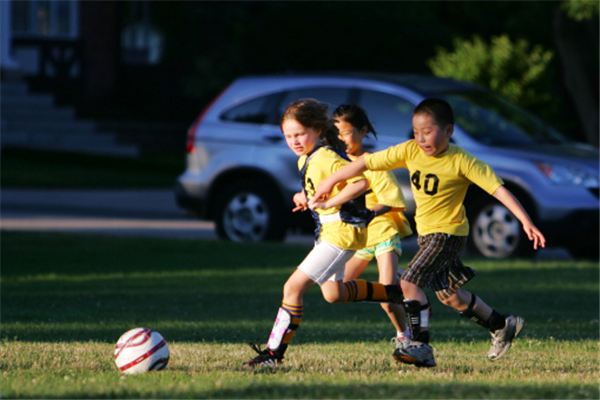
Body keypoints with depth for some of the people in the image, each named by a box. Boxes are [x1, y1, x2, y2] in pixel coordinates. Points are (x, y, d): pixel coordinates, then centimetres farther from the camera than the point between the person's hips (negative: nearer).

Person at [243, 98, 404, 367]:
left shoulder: (327, 158, -22)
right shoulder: (305, 160, 7)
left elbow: (360, 183, -33)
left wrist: (328, 203, -28)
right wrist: (306, 197, 6)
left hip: (342, 231, -11)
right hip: (327, 231, 11)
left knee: (293, 287, -15)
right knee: (333, 293, 25)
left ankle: (274, 351, -11)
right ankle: (394, 293, 37)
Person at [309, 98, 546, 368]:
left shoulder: (461, 161, -19)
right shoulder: (410, 151, -5)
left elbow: (497, 188, -21)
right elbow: (367, 162, 0)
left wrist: (525, 221, -28)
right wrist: (330, 182, 2)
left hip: (449, 233, -7)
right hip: (426, 233, 7)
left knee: (410, 281, -20)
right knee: (448, 294, 16)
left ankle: (421, 346, -15)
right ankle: (502, 327, 33)